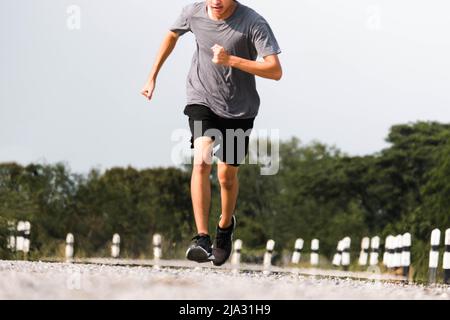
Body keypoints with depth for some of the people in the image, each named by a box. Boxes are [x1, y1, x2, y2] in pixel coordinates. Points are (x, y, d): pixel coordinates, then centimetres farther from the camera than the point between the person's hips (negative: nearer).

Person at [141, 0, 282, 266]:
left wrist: (230, 60, -34)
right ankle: (202, 239, -26)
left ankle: (225, 226, 40)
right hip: (202, 98, 1)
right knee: (202, 160, -23)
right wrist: (152, 77, 16)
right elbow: (172, 35, 14)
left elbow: (275, 71, -25)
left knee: (227, 175, 8)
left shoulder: (253, 23, -21)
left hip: (240, 109, -1)